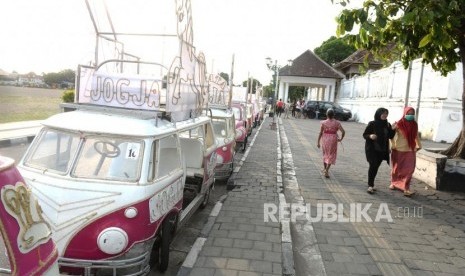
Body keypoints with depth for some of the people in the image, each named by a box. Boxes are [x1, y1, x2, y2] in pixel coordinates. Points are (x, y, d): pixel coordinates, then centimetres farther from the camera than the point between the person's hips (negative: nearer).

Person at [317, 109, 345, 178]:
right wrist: (341, 138, 3)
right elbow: (343, 131, -13)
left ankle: (325, 169, 33)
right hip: (333, 140, -1)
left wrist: (318, 142, -1)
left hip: (325, 140, 1)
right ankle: (327, 170, -5)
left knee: (325, 154, 21)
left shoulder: (323, 122, -6)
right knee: (331, 155, 9)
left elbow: (320, 133, -7)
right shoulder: (337, 123, -6)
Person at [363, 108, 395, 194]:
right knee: (372, 166, -12)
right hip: (372, 149, -4)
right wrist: (370, 136, -24)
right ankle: (370, 186, -7)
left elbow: (391, 136, 7)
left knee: (376, 167, 8)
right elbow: (364, 134, -4)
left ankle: (371, 184, 20)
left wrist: (393, 129, -10)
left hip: (382, 150, 4)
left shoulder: (387, 125, 5)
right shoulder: (372, 124, -7)